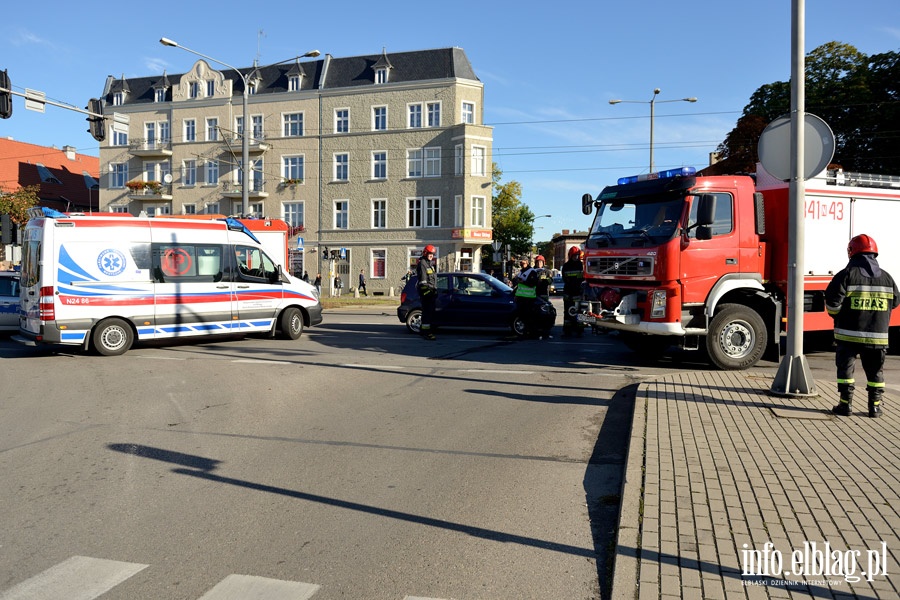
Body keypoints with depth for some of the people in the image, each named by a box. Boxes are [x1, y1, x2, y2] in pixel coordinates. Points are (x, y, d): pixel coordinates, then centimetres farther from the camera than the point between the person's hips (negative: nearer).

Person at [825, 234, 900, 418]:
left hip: (849, 334, -4)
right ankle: (875, 406, 18)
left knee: (845, 368, 6)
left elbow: (832, 302, -14)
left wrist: (837, 316, 6)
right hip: (878, 335, 4)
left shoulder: (846, 275, -10)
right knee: (875, 371, 14)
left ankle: (846, 404, 6)